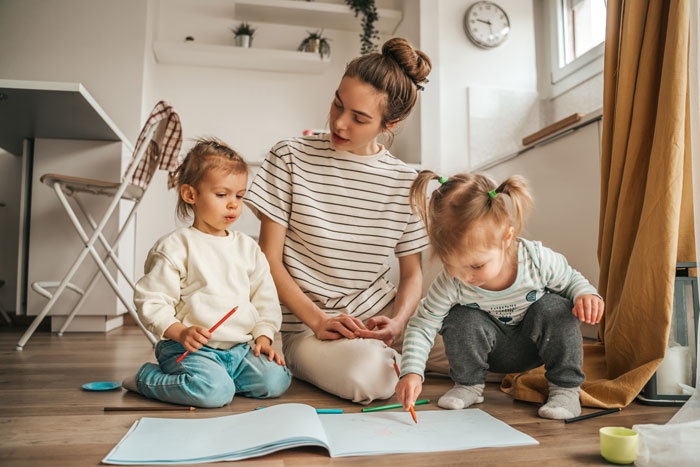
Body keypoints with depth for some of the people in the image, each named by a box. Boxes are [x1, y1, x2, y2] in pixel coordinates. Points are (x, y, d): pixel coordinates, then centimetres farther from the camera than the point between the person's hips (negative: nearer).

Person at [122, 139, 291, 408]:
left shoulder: (248, 247, 12)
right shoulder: (175, 247, -5)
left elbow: (266, 298, 16)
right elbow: (151, 301, -7)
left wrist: (263, 337, 3)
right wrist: (180, 332, -20)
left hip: (240, 348, 5)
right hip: (190, 348, -5)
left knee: (276, 380, -13)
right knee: (215, 392, -28)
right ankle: (147, 378, 0)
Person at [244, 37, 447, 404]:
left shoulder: (404, 181, 2)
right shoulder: (291, 157, -5)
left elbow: (412, 273, 8)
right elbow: (270, 259, -6)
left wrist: (398, 322, -13)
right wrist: (318, 320, -17)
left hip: (380, 311, 4)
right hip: (306, 322, -3)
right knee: (367, 377, -33)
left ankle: (383, 354, 8)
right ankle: (312, 360, 1)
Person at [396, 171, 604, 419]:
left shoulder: (537, 259, -29)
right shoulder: (451, 282, -29)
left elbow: (570, 279, -7)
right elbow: (421, 325, -22)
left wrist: (585, 294, -30)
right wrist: (412, 372, -34)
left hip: (534, 344, 0)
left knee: (555, 309, -28)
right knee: (461, 321, -29)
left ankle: (566, 388, -10)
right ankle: (468, 384, -2)